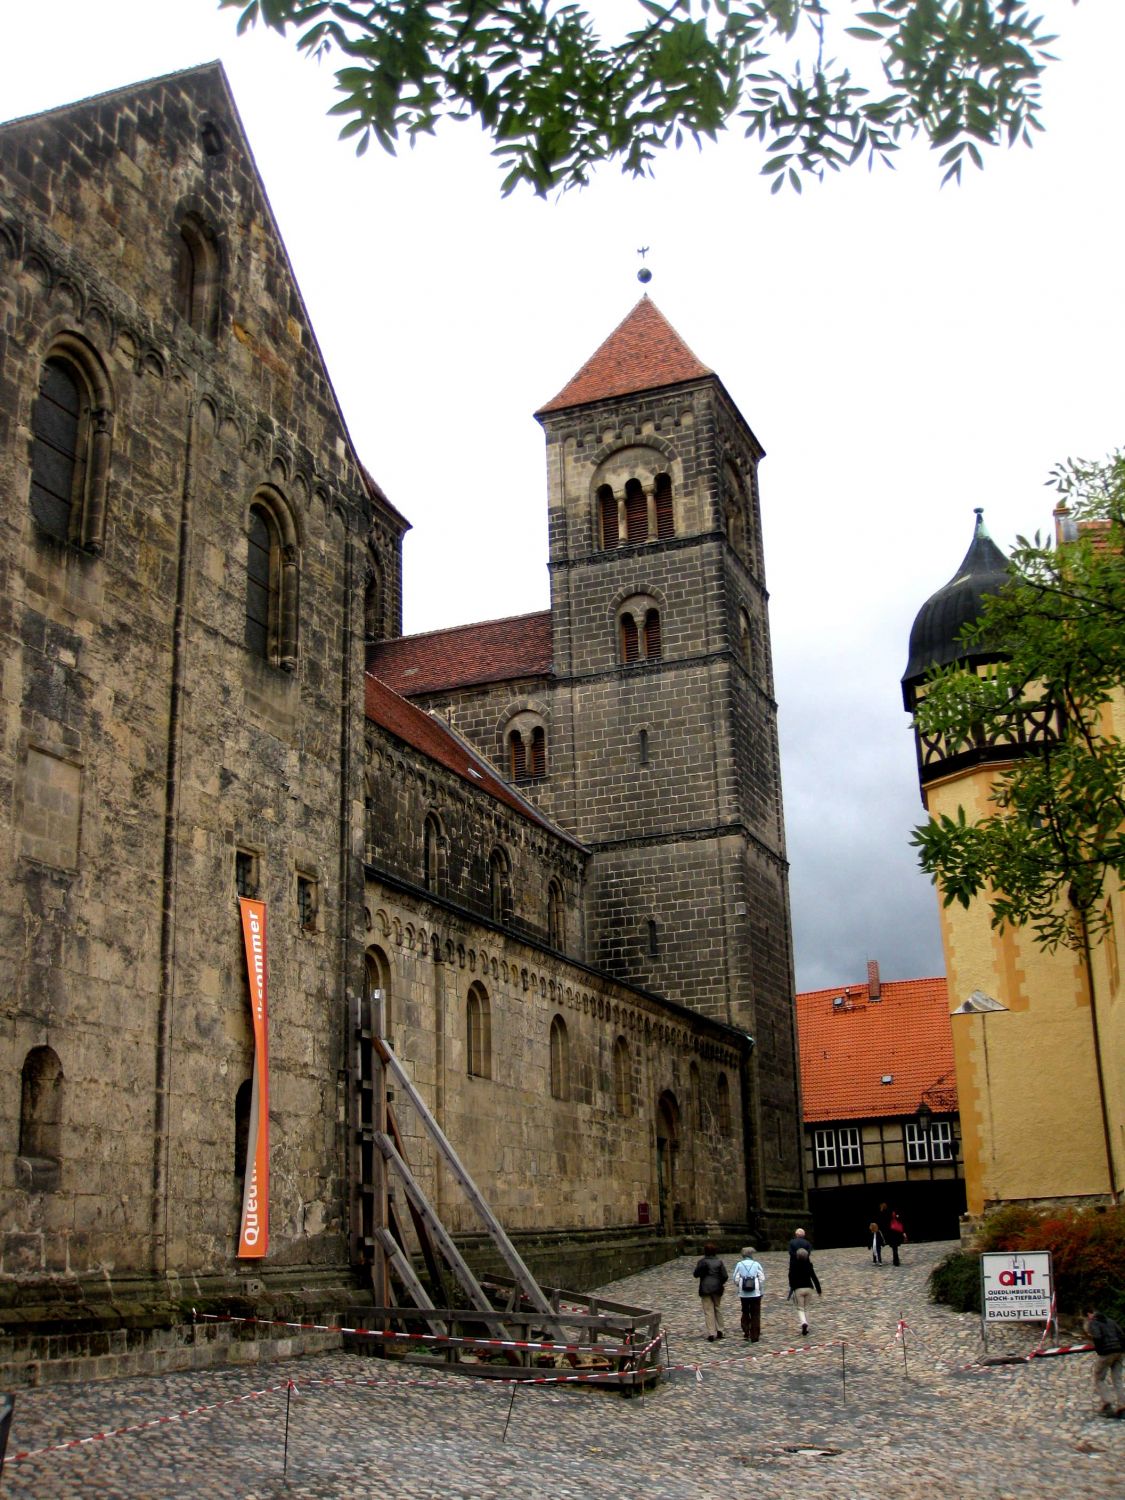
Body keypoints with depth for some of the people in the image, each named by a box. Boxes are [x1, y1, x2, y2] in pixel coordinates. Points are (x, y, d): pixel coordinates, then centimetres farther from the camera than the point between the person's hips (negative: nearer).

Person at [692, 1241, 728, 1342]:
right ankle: (719, 1331, 22)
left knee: (708, 1311, 0)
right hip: (717, 1288, 3)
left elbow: (696, 1274, -7)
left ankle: (711, 1333, -4)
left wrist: (698, 1265, 6)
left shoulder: (702, 1262, -10)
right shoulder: (719, 1262, -1)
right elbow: (724, 1276, -4)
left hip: (705, 1289, -3)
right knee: (718, 1308, 18)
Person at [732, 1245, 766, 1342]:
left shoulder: (739, 1265, -2)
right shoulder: (756, 1264, -4)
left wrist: (738, 1290, 9)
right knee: (755, 1315, 7)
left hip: (744, 1294, 1)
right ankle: (754, 1336, 6)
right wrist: (760, 1288, 7)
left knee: (745, 1313, 20)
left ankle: (746, 1332, 14)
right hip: (756, 1293, -1)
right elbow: (762, 1278, -7)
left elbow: (736, 1279, -5)